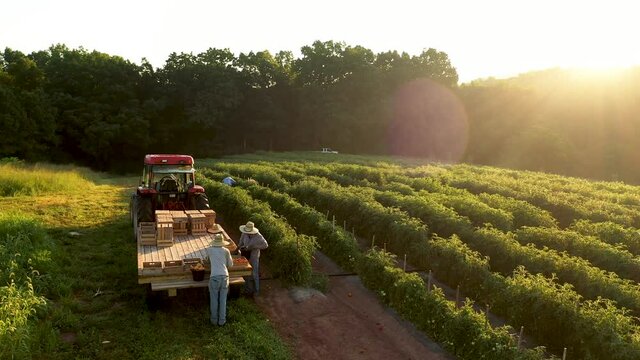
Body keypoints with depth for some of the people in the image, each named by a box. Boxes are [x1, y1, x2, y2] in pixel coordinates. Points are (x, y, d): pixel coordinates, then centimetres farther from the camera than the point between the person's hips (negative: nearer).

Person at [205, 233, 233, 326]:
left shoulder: (209, 250, 9)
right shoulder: (226, 251, 9)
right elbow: (230, 264, 17)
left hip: (214, 277, -1)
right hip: (224, 276, 1)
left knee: (214, 300, 13)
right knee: (223, 300, 12)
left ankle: (214, 320, 24)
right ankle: (222, 321, 19)